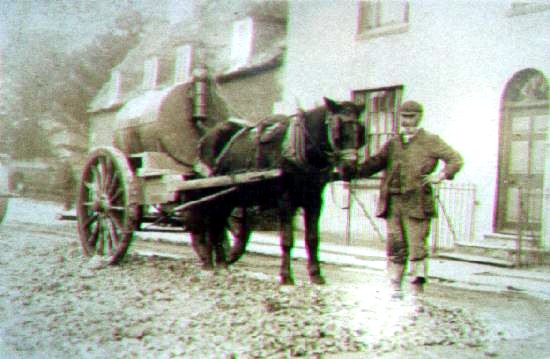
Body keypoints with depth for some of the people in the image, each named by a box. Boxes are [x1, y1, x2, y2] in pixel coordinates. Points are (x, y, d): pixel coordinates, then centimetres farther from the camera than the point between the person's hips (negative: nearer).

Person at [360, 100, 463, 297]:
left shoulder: (431, 141, 4)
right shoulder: (392, 143, 17)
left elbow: (455, 159, 1)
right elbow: (375, 163, 13)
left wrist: (441, 175, -15)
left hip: (417, 203, -4)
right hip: (392, 202, 4)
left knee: (417, 247, -3)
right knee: (395, 247, 8)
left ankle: (417, 290, 4)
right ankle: (396, 286, 18)